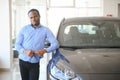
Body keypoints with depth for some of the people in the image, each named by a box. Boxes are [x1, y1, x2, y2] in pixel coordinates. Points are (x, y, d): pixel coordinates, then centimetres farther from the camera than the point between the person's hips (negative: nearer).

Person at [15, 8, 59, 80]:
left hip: (35, 63, -1)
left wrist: (44, 50, -20)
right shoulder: (24, 29, 4)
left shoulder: (45, 30, 1)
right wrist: (25, 51, -18)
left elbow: (55, 44, -4)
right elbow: (17, 45, 2)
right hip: (23, 61, 2)